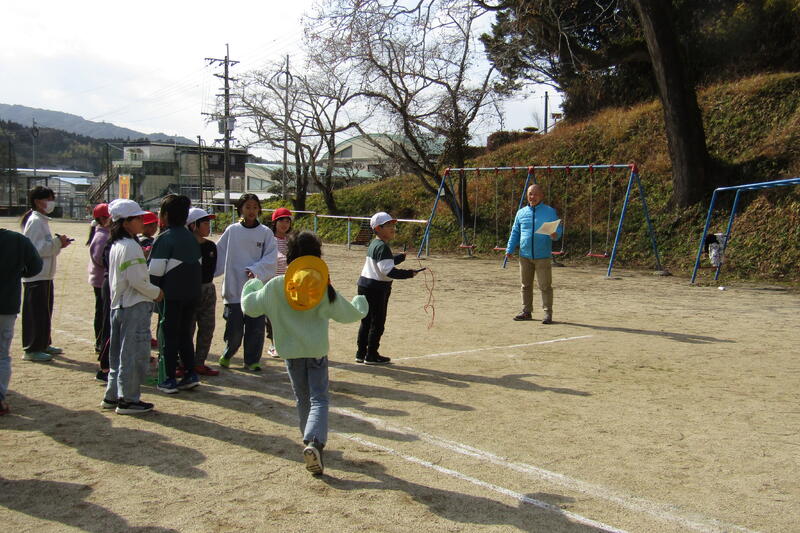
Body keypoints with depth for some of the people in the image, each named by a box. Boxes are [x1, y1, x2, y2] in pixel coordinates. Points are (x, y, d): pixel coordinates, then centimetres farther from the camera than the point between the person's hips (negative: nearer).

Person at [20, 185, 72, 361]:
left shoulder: (42, 220, 16)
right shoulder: (35, 221, -14)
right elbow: (35, 249, -20)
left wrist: (59, 243, 6)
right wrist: (57, 242, -18)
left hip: (45, 274, 10)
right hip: (36, 275, -10)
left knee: (45, 311, 16)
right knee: (36, 312, -5)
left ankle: (43, 344, 26)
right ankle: (31, 349, 1)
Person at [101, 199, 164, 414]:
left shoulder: (116, 245, 13)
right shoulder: (131, 246, -16)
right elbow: (137, 280, -21)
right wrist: (156, 293, -6)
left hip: (118, 305, 10)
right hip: (135, 306, -10)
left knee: (119, 352, 15)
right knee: (134, 353, -3)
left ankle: (112, 395, 22)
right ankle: (128, 399, 2)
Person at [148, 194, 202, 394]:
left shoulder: (165, 239, -13)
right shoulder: (191, 237, 10)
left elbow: (155, 272, -15)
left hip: (171, 295, -7)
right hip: (192, 293, 7)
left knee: (168, 335, 3)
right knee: (185, 334, 16)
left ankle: (169, 380, 7)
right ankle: (190, 374, 15)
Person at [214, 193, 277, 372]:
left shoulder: (266, 233, 1)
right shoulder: (232, 231, 3)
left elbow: (270, 258, -4)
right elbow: (219, 255, 6)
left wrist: (256, 270, -18)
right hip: (234, 288, 0)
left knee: (256, 327, 2)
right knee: (234, 328, 2)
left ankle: (251, 360, 19)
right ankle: (227, 354, 29)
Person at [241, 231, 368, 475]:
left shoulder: (275, 286, -5)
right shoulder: (324, 289, -3)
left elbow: (249, 307, 4)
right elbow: (349, 314, 5)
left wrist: (252, 285, 25)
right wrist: (361, 303, 27)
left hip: (291, 352, 1)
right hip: (317, 352, -1)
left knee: (303, 399, 17)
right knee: (319, 399, -2)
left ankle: (311, 441, 26)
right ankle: (314, 441, -24)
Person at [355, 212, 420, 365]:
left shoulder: (374, 243, 13)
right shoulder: (382, 247, -17)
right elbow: (388, 270, -24)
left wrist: (400, 257, 19)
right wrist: (409, 274, -19)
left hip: (365, 284, 10)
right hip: (377, 288, -10)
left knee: (366, 321, 15)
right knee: (377, 323, 0)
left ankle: (361, 353, 22)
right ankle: (371, 355, 6)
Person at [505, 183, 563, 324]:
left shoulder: (550, 212, 3)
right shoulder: (521, 213, 11)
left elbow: (558, 229, 0)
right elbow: (515, 233, 16)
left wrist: (555, 235, -24)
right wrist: (510, 249, 7)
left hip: (543, 256, -4)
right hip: (524, 255, 4)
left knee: (545, 286, -3)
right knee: (526, 285, 10)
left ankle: (548, 313, 3)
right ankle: (526, 311, 19)